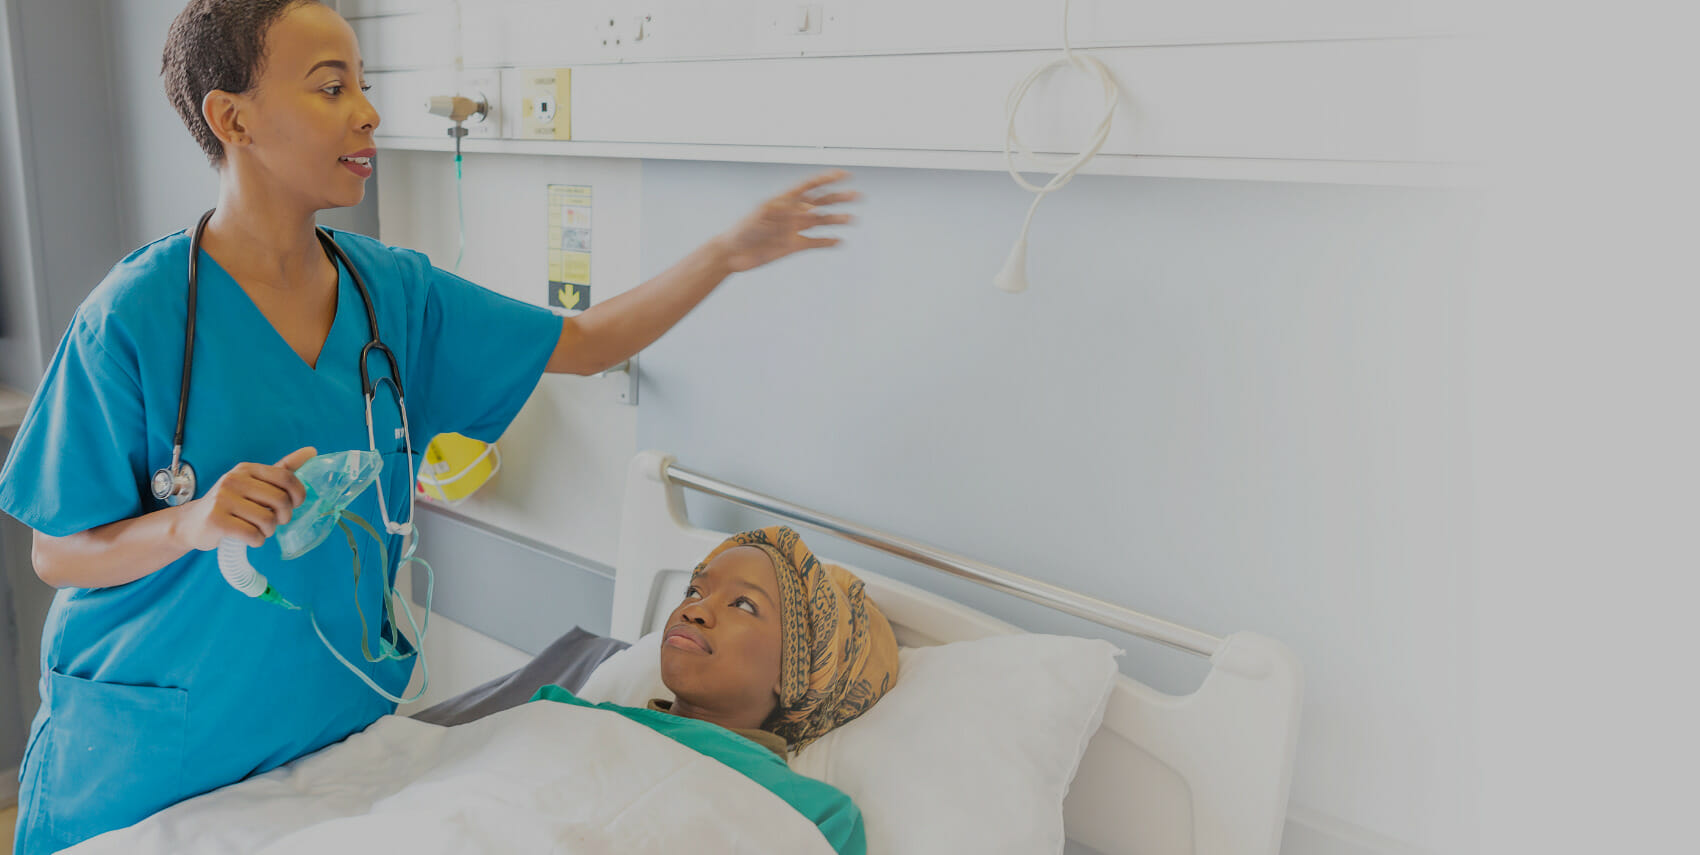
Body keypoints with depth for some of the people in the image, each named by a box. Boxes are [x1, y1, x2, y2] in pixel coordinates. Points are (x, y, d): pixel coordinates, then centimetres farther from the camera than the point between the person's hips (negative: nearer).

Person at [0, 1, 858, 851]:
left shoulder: (393, 289, -4)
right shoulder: (135, 316, -18)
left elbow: (582, 342, 2)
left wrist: (730, 250, -6)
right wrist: (193, 525, -31)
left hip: (338, 718, 4)